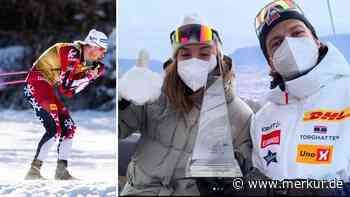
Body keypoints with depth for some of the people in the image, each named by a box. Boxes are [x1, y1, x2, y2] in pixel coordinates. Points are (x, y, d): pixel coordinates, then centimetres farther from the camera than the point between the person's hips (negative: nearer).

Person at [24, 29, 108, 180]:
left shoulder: (84, 61, 8)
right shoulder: (72, 53, -19)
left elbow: (72, 89, 6)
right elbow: (65, 85, -22)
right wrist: (88, 76, -15)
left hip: (52, 91, 10)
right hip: (36, 86, -10)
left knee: (69, 128, 6)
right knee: (54, 129, -17)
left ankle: (61, 171, 11)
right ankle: (33, 171, -14)